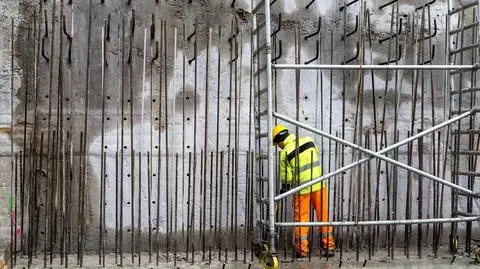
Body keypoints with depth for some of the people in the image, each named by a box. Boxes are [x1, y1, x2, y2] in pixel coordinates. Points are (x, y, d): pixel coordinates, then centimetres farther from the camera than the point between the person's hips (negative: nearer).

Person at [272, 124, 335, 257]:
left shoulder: (284, 153, -11)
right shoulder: (308, 140, 0)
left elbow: (286, 177, -6)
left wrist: (284, 188, 11)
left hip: (302, 188, -3)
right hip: (319, 184, 3)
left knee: (301, 218, 9)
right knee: (323, 215, 11)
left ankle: (302, 249, 13)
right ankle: (329, 246, 15)